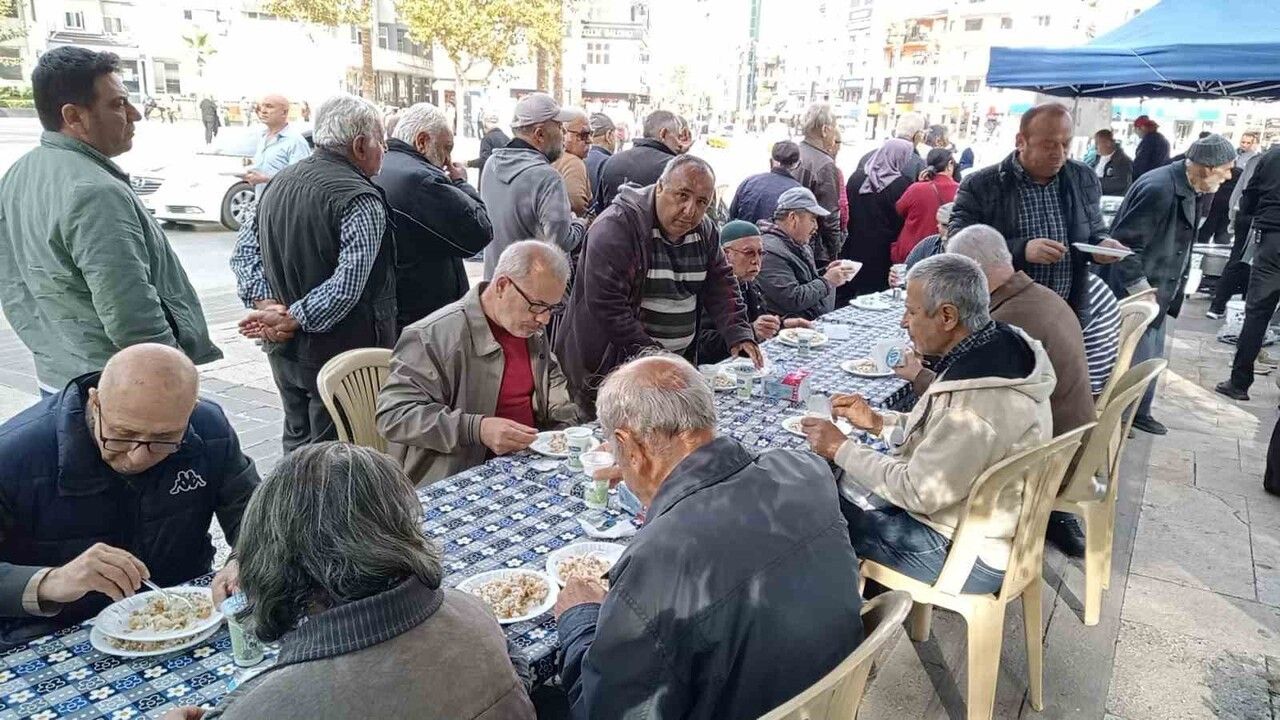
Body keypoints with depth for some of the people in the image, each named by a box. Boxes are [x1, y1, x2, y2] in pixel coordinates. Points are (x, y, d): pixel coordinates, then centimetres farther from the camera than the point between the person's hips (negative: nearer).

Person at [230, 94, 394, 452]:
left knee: (298, 444, 22)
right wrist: (290, 319, -18)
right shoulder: (361, 200, -18)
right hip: (339, 355, -8)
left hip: (283, 351, 8)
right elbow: (348, 285, -26)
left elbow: (244, 251, 8)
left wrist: (266, 304, -2)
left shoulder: (280, 182, 8)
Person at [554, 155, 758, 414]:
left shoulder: (704, 230, 6)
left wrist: (739, 334, -3)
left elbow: (721, 285, 13)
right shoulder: (616, 227, -18)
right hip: (611, 367, -6)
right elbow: (605, 304, -24)